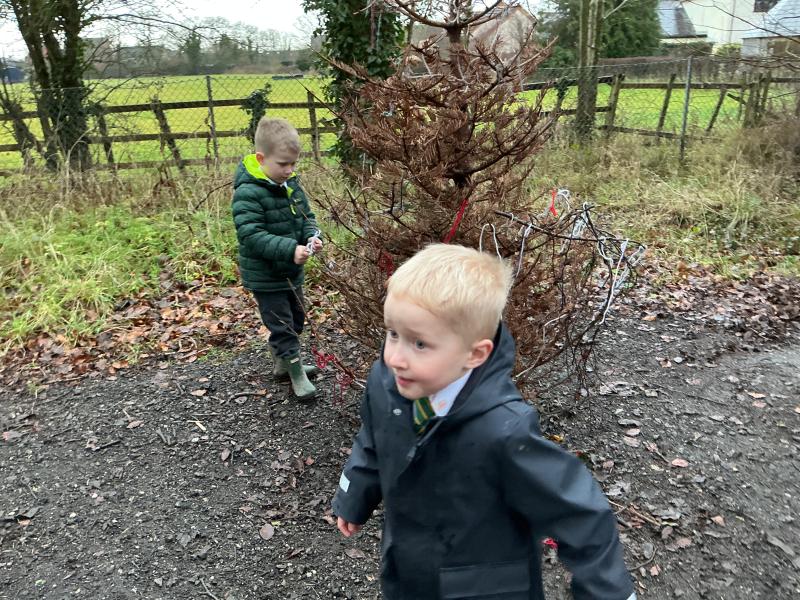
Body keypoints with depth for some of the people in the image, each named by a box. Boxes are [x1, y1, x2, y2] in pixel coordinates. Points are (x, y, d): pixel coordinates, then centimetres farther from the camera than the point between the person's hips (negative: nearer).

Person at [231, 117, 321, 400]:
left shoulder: (291, 183, 1)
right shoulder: (248, 193, -23)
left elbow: (306, 215, 10)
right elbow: (251, 235, -29)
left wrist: (312, 236, -12)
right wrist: (290, 249, -36)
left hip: (291, 271, 8)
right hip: (265, 276, -8)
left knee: (295, 317, 21)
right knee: (282, 324, 1)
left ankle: (283, 362, 39)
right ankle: (296, 373, 16)